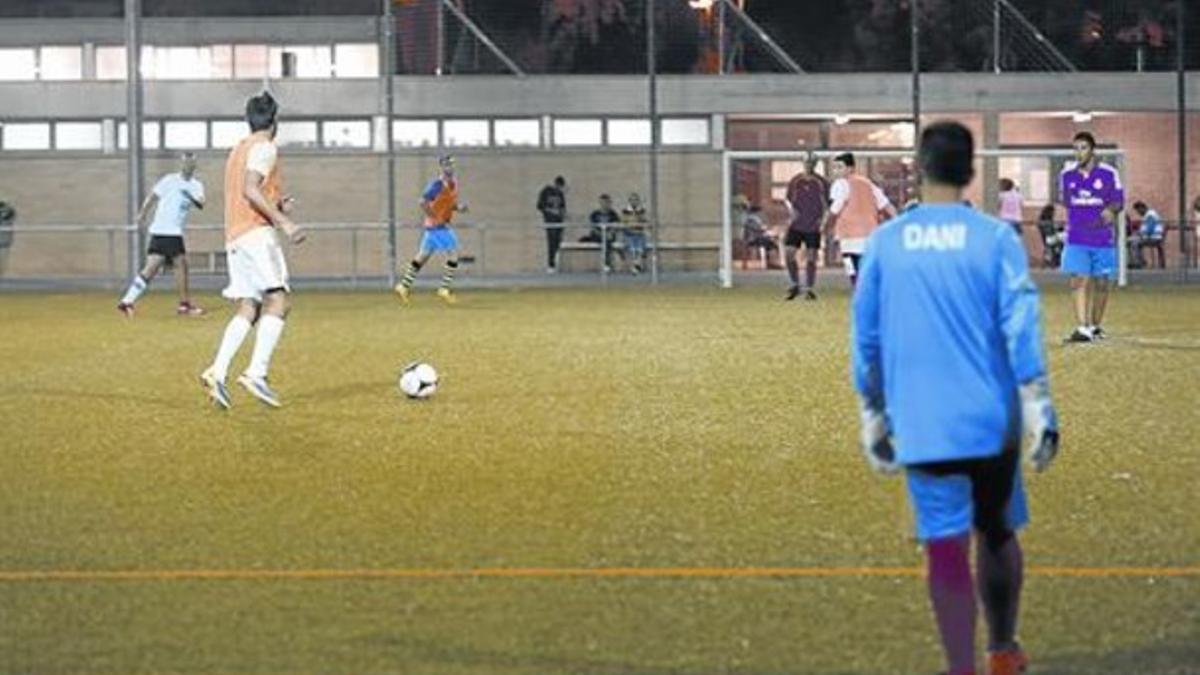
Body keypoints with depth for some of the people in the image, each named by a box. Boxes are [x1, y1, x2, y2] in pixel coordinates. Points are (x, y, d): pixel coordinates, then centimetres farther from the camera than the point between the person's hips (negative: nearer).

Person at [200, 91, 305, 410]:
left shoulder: (238, 149, 24)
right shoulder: (265, 147, -4)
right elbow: (250, 189, -17)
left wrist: (276, 206, 20)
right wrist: (283, 221, -18)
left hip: (234, 237, 9)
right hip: (257, 232, -9)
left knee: (248, 309, 4)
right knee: (278, 300, -13)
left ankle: (217, 372, -10)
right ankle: (257, 372, -26)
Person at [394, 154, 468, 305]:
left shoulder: (454, 183, 9)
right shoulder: (437, 184, -18)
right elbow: (423, 203, -22)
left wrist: (459, 207, 0)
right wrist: (436, 219, -22)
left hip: (443, 225, 9)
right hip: (436, 225, -9)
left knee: (422, 257, 13)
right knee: (453, 254, -10)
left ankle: (404, 286, 21)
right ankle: (445, 289, -4)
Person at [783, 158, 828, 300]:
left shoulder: (821, 183, -1)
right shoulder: (795, 181, 4)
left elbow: (826, 204, 3)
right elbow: (788, 199, 14)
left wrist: (824, 220, -13)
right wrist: (791, 209, -7)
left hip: (813, 227, -1)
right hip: (796, 225, 2)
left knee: (811, 258, -2)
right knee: (788, 254, -7)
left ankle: (809, 289, 8)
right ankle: (794, 285, 11)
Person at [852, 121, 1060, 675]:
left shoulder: (884, 243, 2)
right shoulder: (995, 237, -3)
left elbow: (865, 339, 5)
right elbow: (1021, 328, -9)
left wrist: (874, 420, 14)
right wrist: (1039, 413, -7)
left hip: (922, 426, 0)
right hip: (991, 419, 0)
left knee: (946, 546, -1)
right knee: (996, 532, 19)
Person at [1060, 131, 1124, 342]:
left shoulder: (1109, 174, -5)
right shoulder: (1067, 175, 2)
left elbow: (1119, 201, -2)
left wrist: (1110, 210, -22)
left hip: (1103, 238, 0)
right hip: (1077, 239, 1)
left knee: (1101, 283, 9)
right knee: (1079, 281, -12)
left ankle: (1096, 325, 25)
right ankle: (1082, 327, -17)